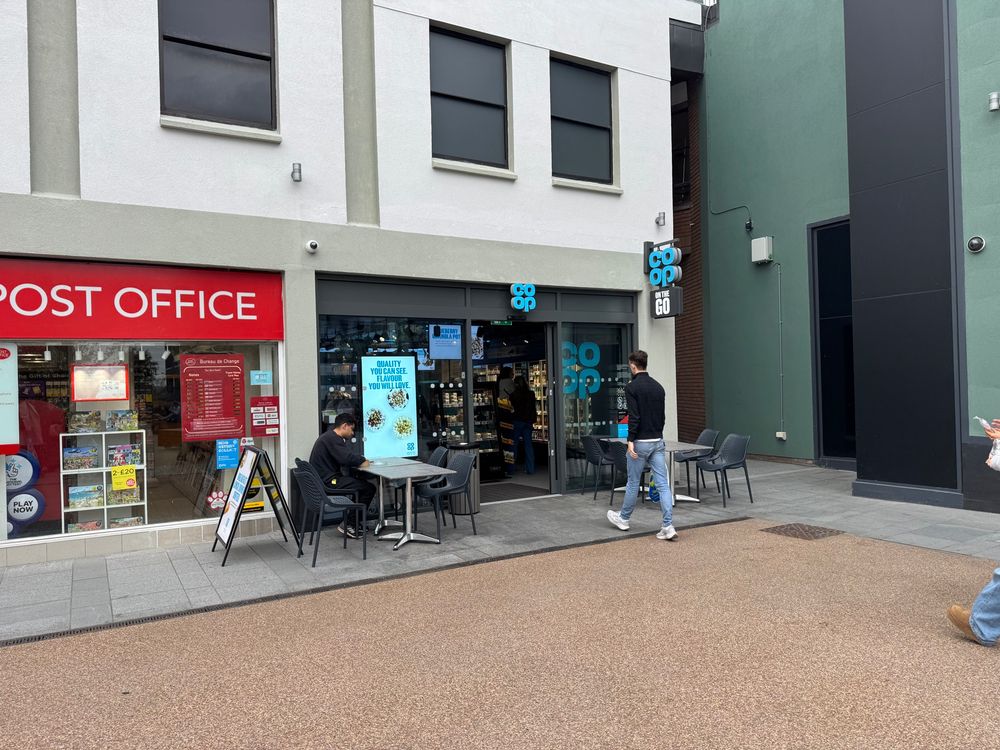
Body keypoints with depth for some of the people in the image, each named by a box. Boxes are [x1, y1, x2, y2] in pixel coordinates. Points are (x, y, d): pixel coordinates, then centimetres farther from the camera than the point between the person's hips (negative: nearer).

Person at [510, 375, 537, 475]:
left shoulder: (513, 395, -9)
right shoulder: (531, 394, 2)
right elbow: (534, 408, 7)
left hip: (517, 421, -3)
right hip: (528, 422, 4)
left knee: (514, 444, 5)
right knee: (528, 444, 7)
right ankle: (530, 469, 7)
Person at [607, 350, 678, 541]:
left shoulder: (632, 387, -11)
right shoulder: (658, 387, 11)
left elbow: (634, 417, -20)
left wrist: (630, 441, -18)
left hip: (641, 443, -6)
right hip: (658, 441, 6)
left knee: (633, 483, 10)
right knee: (663, 484, 0)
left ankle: (623, 518, 28)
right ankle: (668, 527, -6)